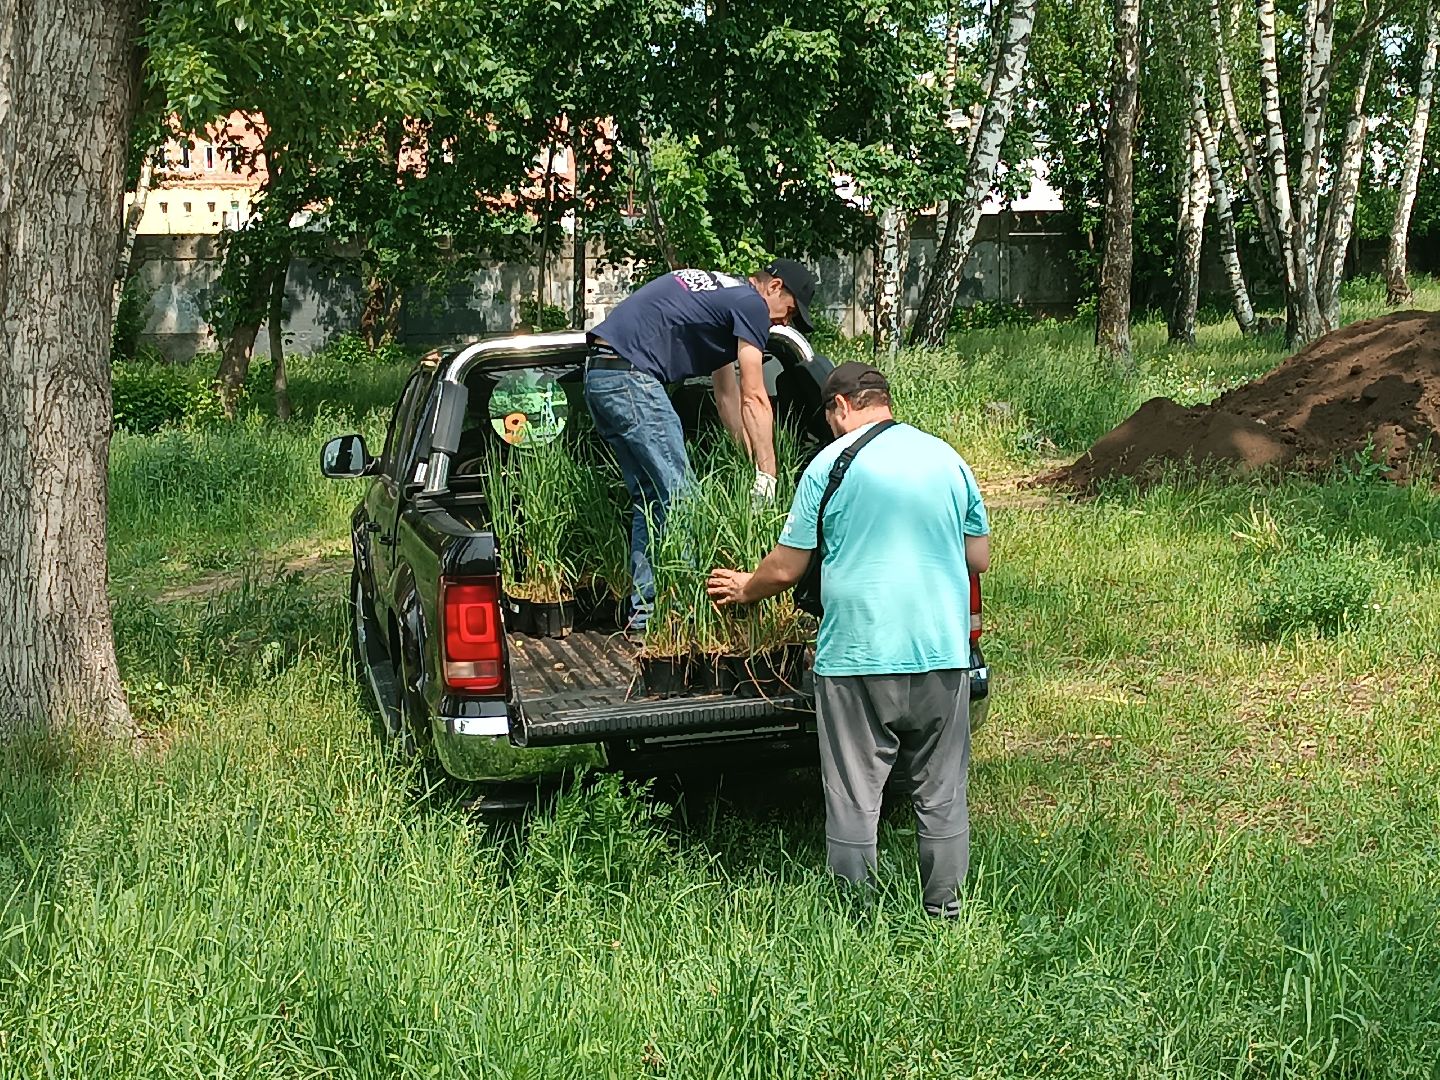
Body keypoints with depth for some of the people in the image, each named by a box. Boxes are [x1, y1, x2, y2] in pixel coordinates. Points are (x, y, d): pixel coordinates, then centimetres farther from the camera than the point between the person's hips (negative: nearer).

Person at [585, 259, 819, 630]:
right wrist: (767, 474, -3)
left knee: (650, 499, 13)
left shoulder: (721, 294, 27)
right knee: (679, 498, -6)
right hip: (630, 376, -10)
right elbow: (754, 400, -6)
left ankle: (644, 610, 14)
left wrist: (753, 460, 27)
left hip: (598, 376, 10)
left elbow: (728, 394, 29)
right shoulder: (751, 303, -3)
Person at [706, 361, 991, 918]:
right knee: (942, 794, 14)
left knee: (854, 800, 5)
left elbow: (785, 568, -1)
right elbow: (980, 558, 15)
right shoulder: (947, 458, 8)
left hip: (857, 657, -4)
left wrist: (744, 589, 19)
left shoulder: (832, 464, -4)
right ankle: (944, 909, 24)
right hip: (943, 652, 4)